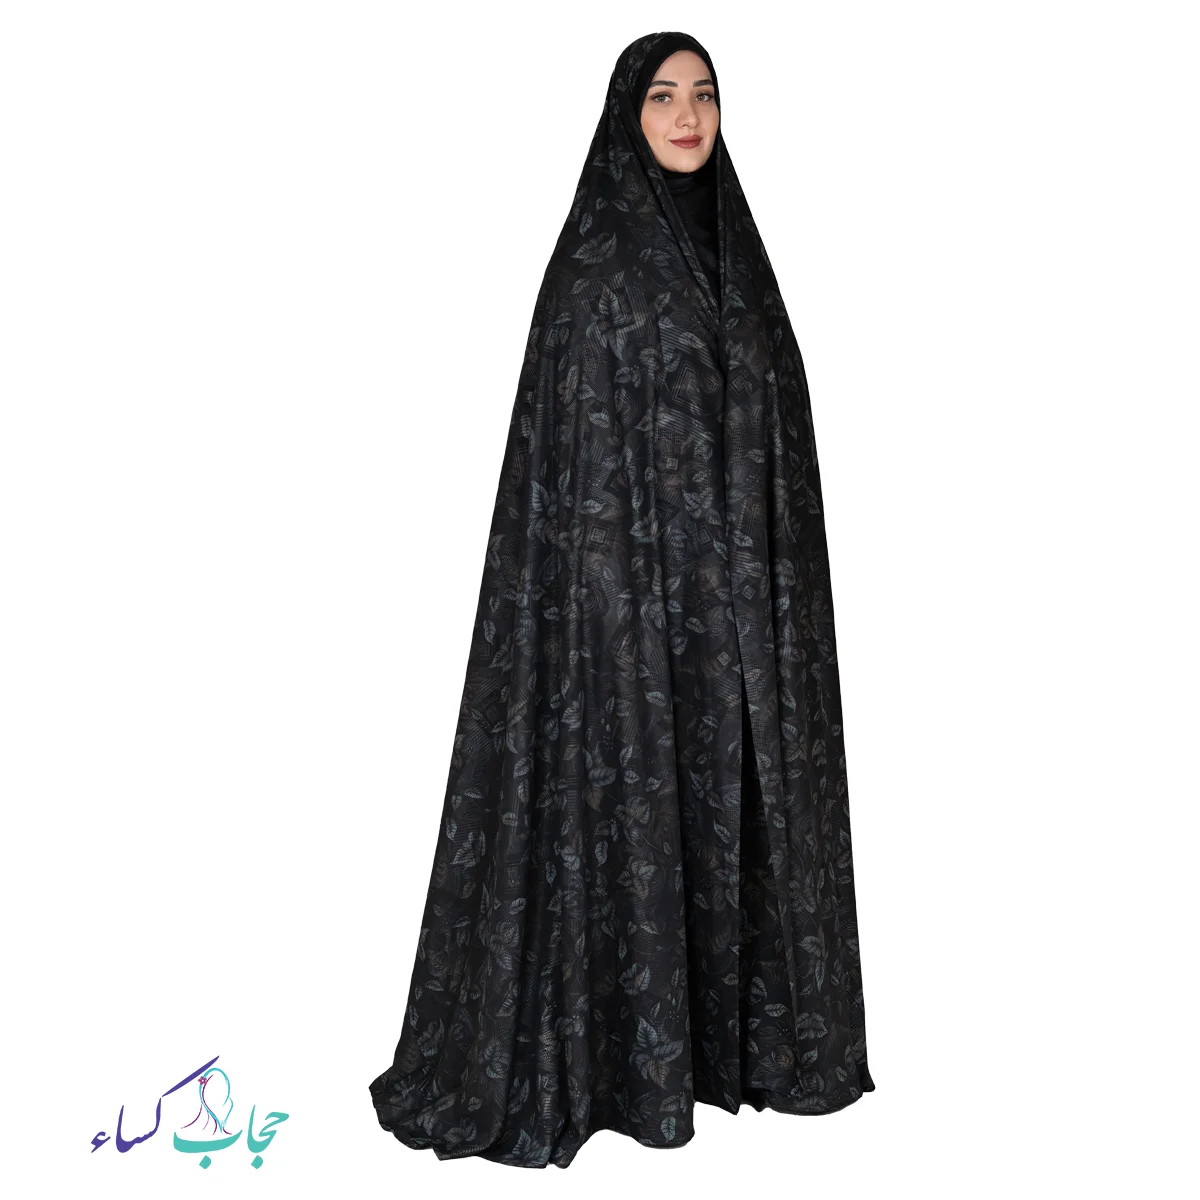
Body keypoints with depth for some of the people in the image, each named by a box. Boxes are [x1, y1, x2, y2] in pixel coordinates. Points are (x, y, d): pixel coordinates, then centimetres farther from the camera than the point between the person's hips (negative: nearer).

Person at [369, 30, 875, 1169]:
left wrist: (778, 578, 12)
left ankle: (740, 1023, 29)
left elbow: (773, 427, 15)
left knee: (738, 785, 12)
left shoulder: (732, 243, 15)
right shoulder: (599, 254, -5)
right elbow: (578, 443, -11)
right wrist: (614, 586, -17)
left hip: (742, 575, 7)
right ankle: (629, 1054, 18)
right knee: (635, 786, 0)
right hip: (636, 575, -7)